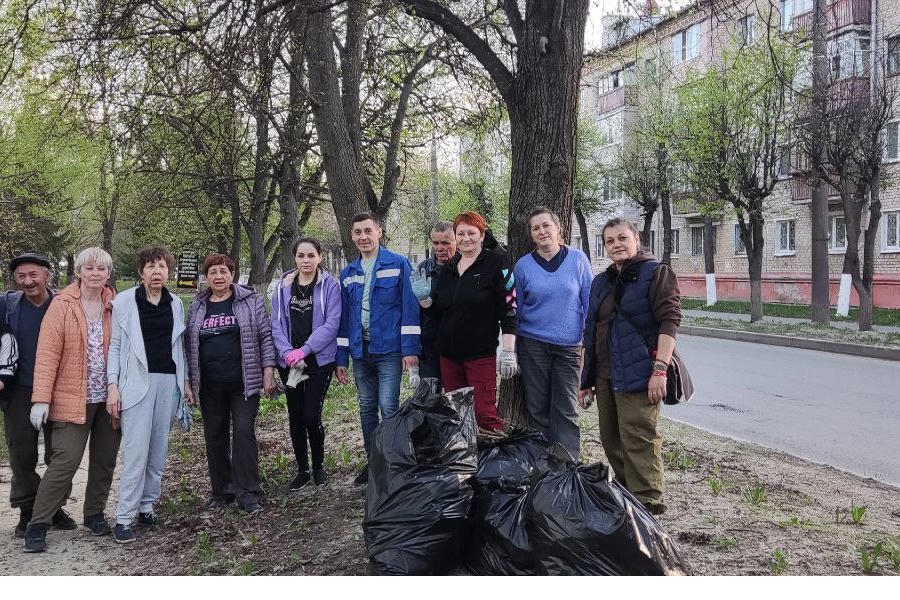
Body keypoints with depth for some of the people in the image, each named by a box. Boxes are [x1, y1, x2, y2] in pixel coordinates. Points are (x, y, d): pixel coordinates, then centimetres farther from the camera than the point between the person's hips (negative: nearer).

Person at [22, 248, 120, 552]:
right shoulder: (62, 304, -4)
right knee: (65, 461, -7)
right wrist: (41, 398, -14)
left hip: (109, 398, 4)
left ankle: (94, 513, 28)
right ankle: (37, 525, 8)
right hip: (73, 399, -4)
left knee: (105, 460, 10)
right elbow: (47, 352, -8)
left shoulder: (115, 305, 5)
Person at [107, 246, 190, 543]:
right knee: (136, 450, -10)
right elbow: (115, 345, -1)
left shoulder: (175, 303, 11)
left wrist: (185, 381, 15)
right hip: (137, 382, -4)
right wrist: (113, 385, -7)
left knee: (159, 449, 6)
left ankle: (147, 507, 17)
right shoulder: (124, 302, -1)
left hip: (169, 382, 4)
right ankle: (124, 518, -3)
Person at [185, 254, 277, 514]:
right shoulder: (196, 307, 10)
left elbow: (265, 336, -1)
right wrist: (188, 380, 9)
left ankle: (247, 493, 1)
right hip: (210, 387, 4)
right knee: (215, 437, 8)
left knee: (244, 432, -7)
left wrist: (268, 372, -7)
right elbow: (189, 345, 13)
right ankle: (221, 491, 21)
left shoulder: (251, 301, 1)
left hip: (244, 383, -3)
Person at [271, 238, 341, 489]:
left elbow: (332, 324, -11)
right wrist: (287, 352, -14)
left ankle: (318, 465, 18)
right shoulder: (283, 286, 5)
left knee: (311, 416, -7)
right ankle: (302, 469, 23)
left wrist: (304, 350, -18)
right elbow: (277, 324, 2)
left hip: (320, 360, -3)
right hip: (289, 362, 3)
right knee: (295, 417, 8)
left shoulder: (330, 285, -5)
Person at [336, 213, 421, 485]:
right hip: (360, 351, 5)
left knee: (388, 407, -8)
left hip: (389, 350, -5)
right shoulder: (348, 274, 12)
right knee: (367, 408, 12)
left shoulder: (398, 264, -3)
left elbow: (409, 307, -7)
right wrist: (341, 359, 12)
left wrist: (410, 349, -13)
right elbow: (344, 318, 14)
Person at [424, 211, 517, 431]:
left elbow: (509, 307, -9)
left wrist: (508, 351, -16)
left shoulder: (495, 263, -4)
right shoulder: (448, 268, 14)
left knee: (484, 414, -10)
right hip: (448, 353, 6)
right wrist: (427, 302, 0)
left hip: (480, 353, -6)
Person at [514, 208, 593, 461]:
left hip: (569, 345, -1)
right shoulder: (523, 265, 3)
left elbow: (589, 302, 5)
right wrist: (512, 349, 9)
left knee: (566, 410, 0)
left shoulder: (578, 259, 1)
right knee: (537, 409, 5)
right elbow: (515, 308, 10)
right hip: (533, 345, 1)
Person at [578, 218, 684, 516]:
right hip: (605, 376, 8)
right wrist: (586, 379, 19)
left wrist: (660, 369, -21)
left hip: (638, 374, -8)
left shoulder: (656, 273, -3)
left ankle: (648, 503, -5)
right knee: (611, 441, 13)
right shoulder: (601, 282, 19)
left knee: (638, 439, -11)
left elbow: (669, 320, -12)